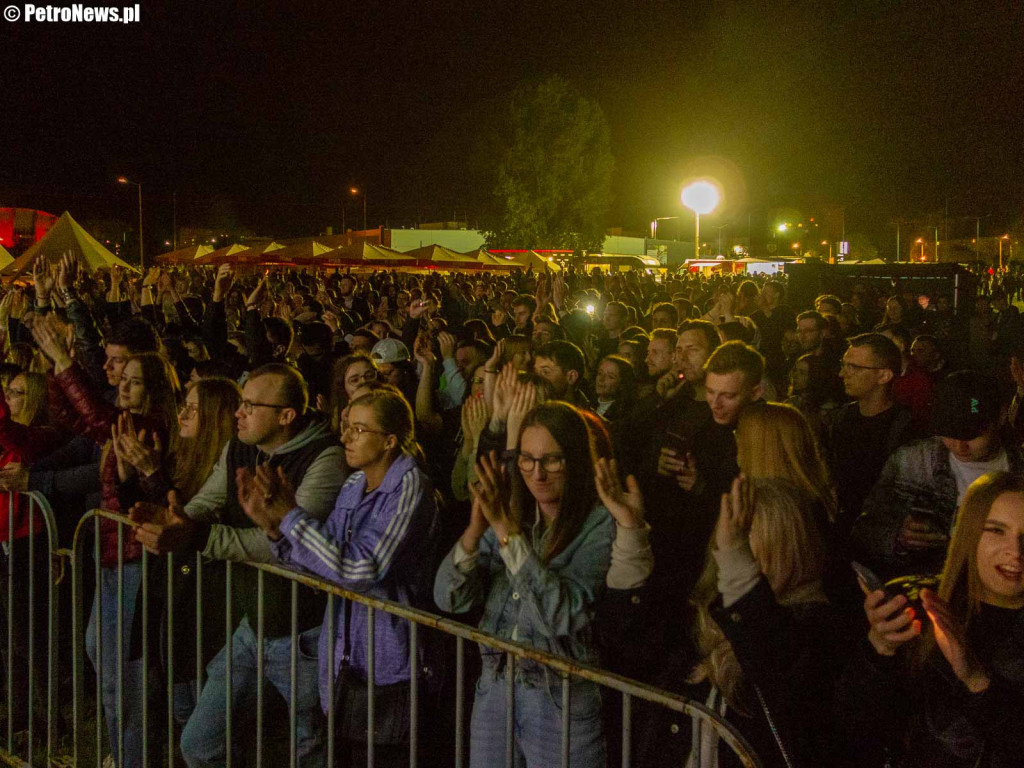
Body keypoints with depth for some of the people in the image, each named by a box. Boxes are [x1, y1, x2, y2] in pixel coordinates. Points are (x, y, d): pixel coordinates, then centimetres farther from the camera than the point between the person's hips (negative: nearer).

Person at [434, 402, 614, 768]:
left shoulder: (600, 525, -13)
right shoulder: (514, 515, 3)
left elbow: (562, 615, -25)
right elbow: (449, 598, -4)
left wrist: (507, 531, -29)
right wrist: (475, 530, -21)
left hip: (560, 699, -4)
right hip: (494, 690, 5)